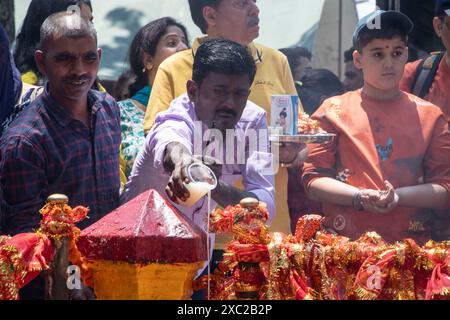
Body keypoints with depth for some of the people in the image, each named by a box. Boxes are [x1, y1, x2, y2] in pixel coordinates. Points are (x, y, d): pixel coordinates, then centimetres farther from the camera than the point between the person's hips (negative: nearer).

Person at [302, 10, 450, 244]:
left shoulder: (430, 116, 10)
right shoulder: (333, 111, 9)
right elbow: (313, 180, 4)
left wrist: (398, 196, -11)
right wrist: (360, 198, -11)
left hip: (410, 243, 1)